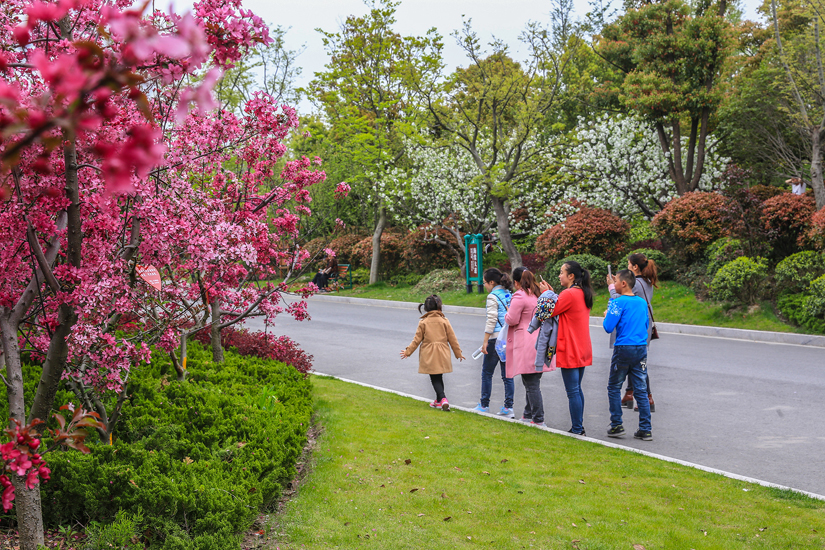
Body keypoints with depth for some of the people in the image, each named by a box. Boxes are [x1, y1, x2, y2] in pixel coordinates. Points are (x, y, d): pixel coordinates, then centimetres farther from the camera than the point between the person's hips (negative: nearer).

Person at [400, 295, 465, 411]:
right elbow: (452, 339, 3)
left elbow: (417, 340, -2)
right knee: (439, 377, 16)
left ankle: (443, 398, -20)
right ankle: (439, 401, 24)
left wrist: (408, 352, 9)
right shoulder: (444, 321, -1)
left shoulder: (423, 322, -4)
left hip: (429, 356, -2)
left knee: (435, 379, 0)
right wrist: (458, 353, 14)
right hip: (442, 356, 2)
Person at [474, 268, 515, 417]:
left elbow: (491, 320, -16)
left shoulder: (493, 297, -11)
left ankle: (484, 405, 14)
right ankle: (508, 407, 7)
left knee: (487, 373, 7)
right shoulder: (510, 294, 10)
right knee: (507, 374, 9)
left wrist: (485, 341, -14)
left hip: (496, 338, -7)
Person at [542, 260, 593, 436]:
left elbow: (550, 312, -12)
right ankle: (579, 426, 21)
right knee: (577, 389, 16)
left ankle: (577, 429, 0)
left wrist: (546, 293, 1)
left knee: (572, 391, -4)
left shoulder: (569, 294, -18)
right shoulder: (583, 293, 11)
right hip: (582, 350, 10)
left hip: (570, 351, -9)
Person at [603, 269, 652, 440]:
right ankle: (645, 430, 6)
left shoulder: (619, 302, -11)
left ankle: (617, 425, 8)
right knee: (641, 390, 7)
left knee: (614, 387, 8)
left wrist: (607, 314, 4)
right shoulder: (643, 302, 9)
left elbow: (608, 327, -14)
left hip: (623, 349, -6)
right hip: (641, 349, 6)